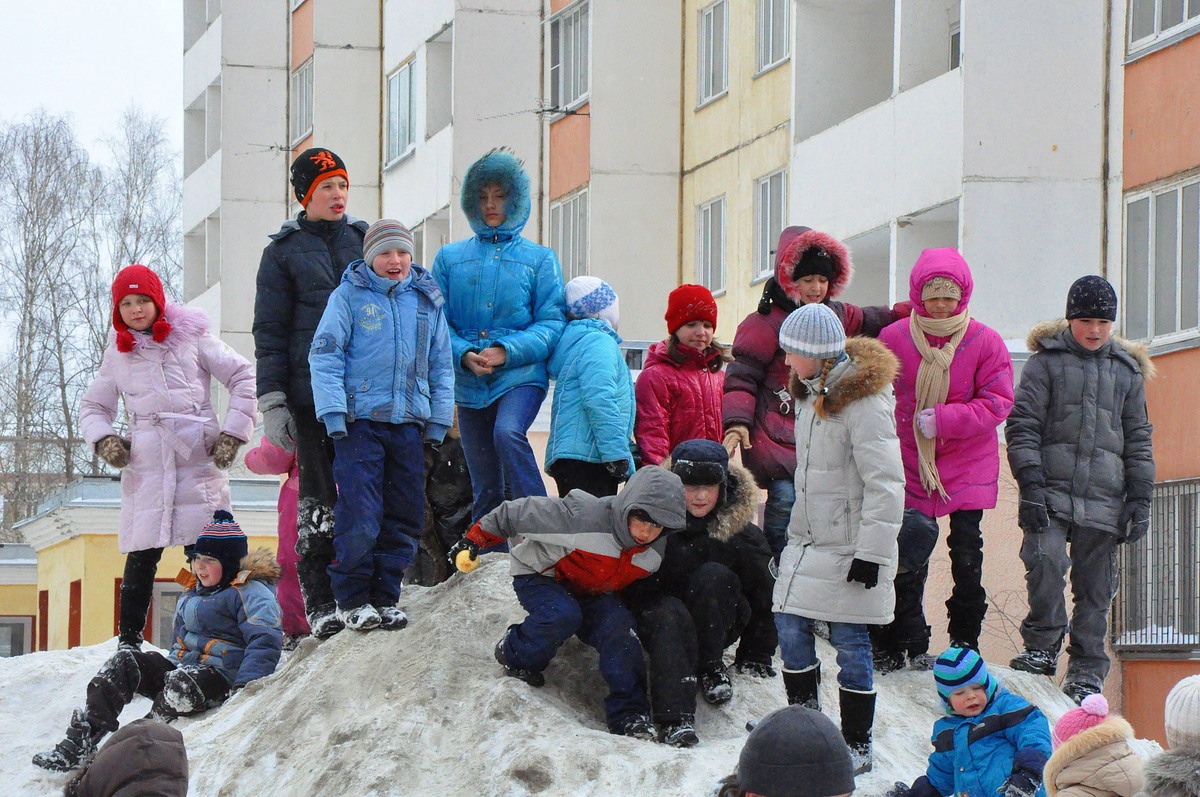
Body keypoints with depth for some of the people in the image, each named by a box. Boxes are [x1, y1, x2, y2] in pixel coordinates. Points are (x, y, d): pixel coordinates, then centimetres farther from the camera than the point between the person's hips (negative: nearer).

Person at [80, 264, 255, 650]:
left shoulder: (191, 336, 7)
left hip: (199, 459, -2)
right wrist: (103, 440, 4)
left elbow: (243, 378, 9)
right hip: (145, 466, 2)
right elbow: (93, 406, 24)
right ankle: (128, 642, -3)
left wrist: (232, 433, 1)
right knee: (142, 555, -6)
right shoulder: (117, 353, 16)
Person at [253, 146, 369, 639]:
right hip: (312, 391, -2)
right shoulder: (284, 251, 5)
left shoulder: (364, 239, 13)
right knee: (317, 496, -2)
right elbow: (270, 330, 3)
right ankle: (320, 602, 2)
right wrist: (272, 399, -5)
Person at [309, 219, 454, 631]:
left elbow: (441, 365, 19)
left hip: (409, 423, 4)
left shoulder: (427, 300, 13)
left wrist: (439, 420, 14)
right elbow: (324, 354, -1)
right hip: (360, 419, -4)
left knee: (405, 518, 4)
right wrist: (333, 412, -9)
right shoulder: (349, 295, 1)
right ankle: (352, 600, 2)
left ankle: (384, 597, 15)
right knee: (359, 517, -11)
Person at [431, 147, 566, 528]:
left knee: (507, 433, -33)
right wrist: (464, 355, -13)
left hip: (521, 376, -3)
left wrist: (506, 351, -14)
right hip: (469, 383, 3)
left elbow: (552, 322, 0)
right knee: (486, 489, 4)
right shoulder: (450, 258, 13)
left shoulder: (539, 259, 8)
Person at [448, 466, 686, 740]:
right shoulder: (584, 515, -35)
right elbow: (521, 512, -26)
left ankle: (628, 715, -21)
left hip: (591, 595, 5)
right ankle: (515, 658, -6)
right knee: (563, 615, -37)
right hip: (540, 577, -5)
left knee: (620, 627, -26)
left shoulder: (656, 550, -14)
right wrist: (474, 540, -22)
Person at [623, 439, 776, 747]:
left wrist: (756, 657, 5)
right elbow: (631, 587, -2)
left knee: (713, 576, -28)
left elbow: (764, 595, 3)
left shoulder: (742, 533, -8)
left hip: (714, 628, 1)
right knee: (670, 615, -37)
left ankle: (711, 667, -15)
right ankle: (674, 720, -49)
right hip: (657, 615, -1)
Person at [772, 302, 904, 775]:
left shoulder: (863, 402, -20)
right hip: (810, 541, 8)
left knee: (849, 641, -2)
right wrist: (796, 532, 24)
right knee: (790, 626, 6)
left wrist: (872, 551, -21)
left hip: (849, 548, -8)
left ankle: (857, 746, 8)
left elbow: (886, 484, -21)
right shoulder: (811, 393, 9)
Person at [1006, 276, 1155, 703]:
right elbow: (1022, 425, 1)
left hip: (1103, 499, 3)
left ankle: (1086, 672, 11)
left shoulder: (1127, 371, 16)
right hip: (1051, 493, -3)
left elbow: (1138, 439, 18)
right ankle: (1042, 648, -7)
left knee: (1095, 588, 2)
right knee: (1046, 560, -24)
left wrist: (1140, 499, 9)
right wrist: (1031, 483, -10)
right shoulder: (1047, 361, 6)